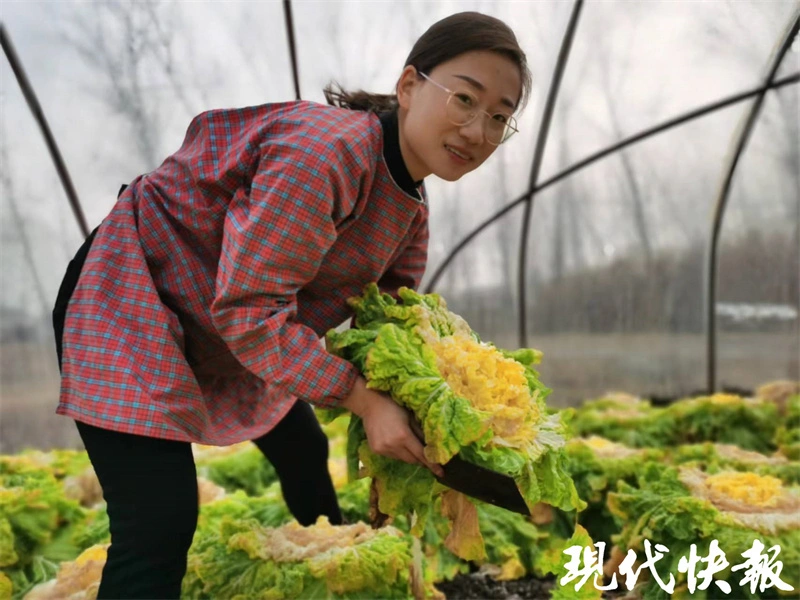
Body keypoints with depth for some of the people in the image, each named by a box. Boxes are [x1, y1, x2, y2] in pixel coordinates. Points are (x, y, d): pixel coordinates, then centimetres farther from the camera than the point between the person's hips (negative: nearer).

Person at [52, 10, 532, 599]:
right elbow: (247, 306, -33)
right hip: (128, 304, -10)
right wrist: (363, 400, -30)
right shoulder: (326, 151, -32)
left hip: (240, 328, 10)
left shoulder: (412, 202, 0)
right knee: (161, 527, -18)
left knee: (306, 455, 23)